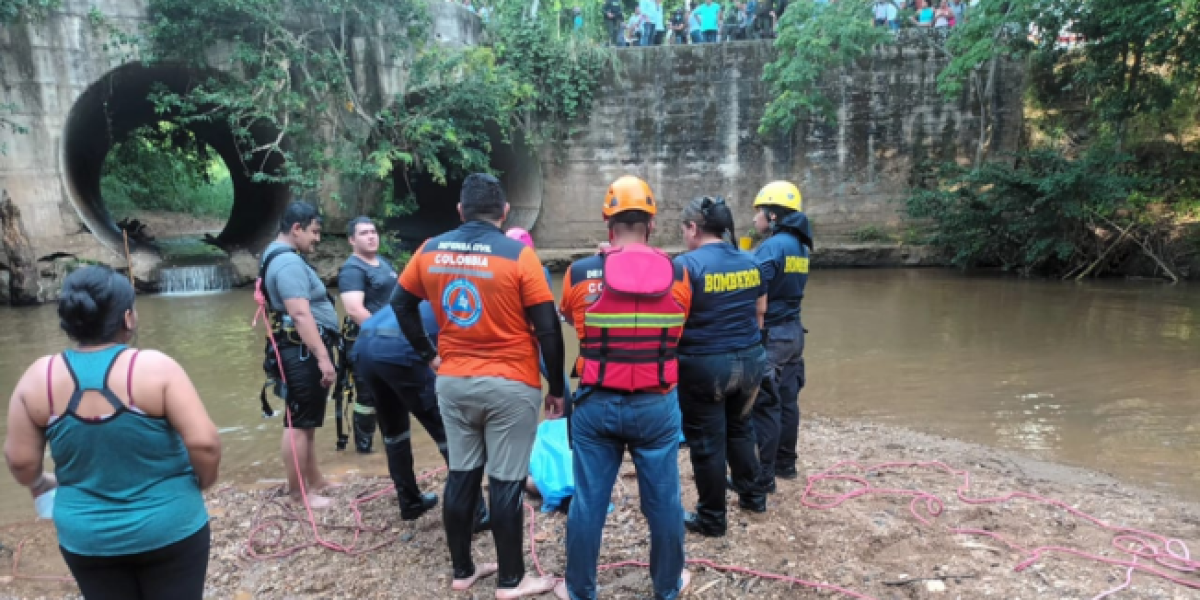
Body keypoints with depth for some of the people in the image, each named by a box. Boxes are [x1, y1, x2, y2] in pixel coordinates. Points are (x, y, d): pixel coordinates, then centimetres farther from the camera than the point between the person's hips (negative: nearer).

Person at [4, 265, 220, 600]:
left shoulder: (38, 378, -8)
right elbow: (204, 442, -24)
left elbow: (21, 461, -1)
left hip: (86, 538, 3)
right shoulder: (155, 368, -20)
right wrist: (205, 481, -4)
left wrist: (38, 483, 21)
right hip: (169, 529, -3)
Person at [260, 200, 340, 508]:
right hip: (303, 352, -11)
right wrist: (323, 357, -28)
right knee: (299, 423, -3)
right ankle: (298, 492, 5)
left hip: (304, 351, 11)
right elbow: (301, 314, -26)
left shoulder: (279, 255, 17)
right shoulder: (288, 263, -17)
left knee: (307, 421, 17)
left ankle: (315, 481, 28)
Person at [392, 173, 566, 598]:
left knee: (460, 477, 15)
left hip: (453, 382, 5)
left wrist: (429, 355, 17)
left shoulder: (430, 251, 1)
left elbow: (401, 304, 13)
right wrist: (557, 387, -2)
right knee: (507, 484, 5)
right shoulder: (518, 255, -13)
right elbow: (548, 329, -12)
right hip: (510, 386, -4)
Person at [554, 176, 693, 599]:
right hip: (657, 405, 1)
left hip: (596, 404, 0)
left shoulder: (580, 274, -9)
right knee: (663, 502, 16)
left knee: (588, 503, 13)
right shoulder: (677, 275, -5)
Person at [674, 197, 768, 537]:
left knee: (706, 441, 7)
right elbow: (760, 313, 13)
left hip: (704, 365, -6)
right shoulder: (750, 263, 5)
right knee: (739, 427, 25)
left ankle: (712, 519, 19)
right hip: (749, 360, 7)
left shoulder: (686, 264, -15)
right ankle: (753, 495, 38)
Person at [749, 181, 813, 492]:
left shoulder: (772, 246, -17)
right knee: (787, 400, 16)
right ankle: (785, 463, 28)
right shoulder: (800, 246, 11)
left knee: (765, 406, -3)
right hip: (793, 331, 9)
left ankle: (763, 476, 3)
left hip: (770, 336, -9)